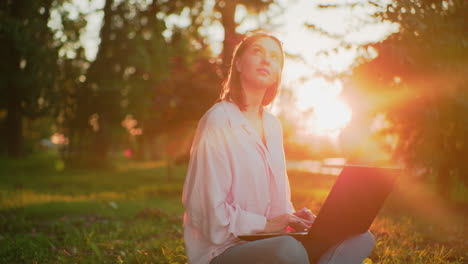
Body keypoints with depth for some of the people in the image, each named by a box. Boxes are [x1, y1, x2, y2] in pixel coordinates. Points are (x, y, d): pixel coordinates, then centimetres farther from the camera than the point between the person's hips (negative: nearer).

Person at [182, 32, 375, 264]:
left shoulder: (273, 125, 15)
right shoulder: (218, 121, -10)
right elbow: (209, 212, -16)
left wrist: (293, 218, 0)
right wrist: (266, 225, -17)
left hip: (269, 240, 9)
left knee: (361, 238, -7)